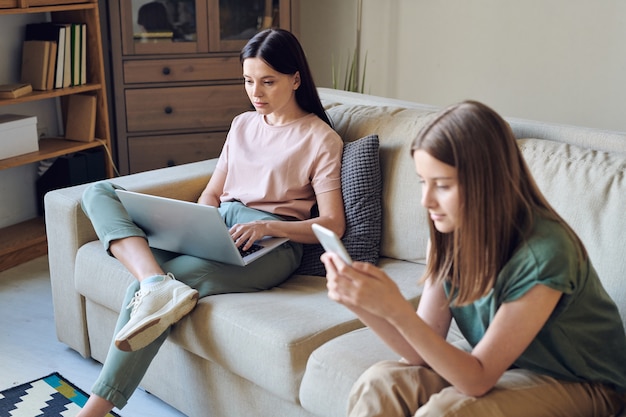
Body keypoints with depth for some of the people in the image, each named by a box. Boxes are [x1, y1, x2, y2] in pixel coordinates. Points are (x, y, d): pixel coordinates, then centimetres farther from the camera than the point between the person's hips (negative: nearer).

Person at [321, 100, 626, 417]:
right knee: (378, 383, -18)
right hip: (496, 366, 5)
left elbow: (478, 379, -26)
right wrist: (360, 304, -26)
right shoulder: (449, 236, -9)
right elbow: (422, 352, -9)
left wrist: (394, 309, -38)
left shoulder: (544, 253, -29)